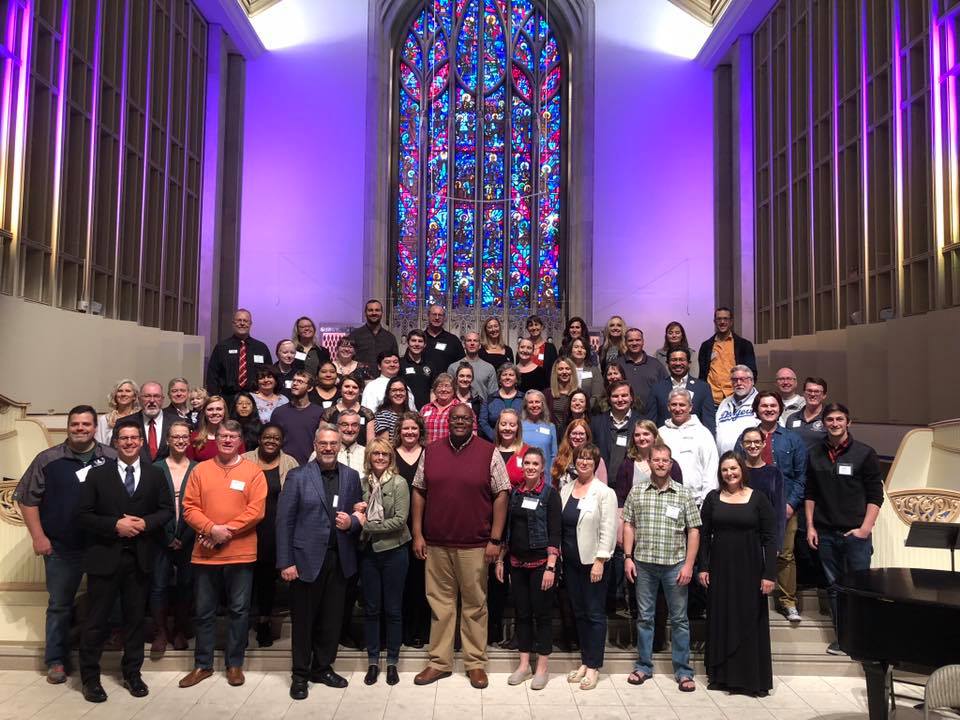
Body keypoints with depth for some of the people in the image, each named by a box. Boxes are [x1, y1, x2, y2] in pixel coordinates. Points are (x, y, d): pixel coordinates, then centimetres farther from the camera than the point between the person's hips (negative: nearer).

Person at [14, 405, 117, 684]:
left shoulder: (112, 458, -1)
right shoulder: (48, 459, -2)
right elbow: (26, 498, 1)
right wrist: (38, 537, -4)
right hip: (61, 547, 0)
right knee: (59, 604, 11)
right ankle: (56, 661, 26)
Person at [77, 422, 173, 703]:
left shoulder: (155, 475, 6)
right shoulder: (97, 474, 1)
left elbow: (167, 510, 5)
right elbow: (83, 515, -4)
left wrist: (145, 523, -13)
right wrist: (115, 525, -17)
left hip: (140, 557, 2)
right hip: (105, 557, -2)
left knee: (135, 617, 12)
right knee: (96, 619, 5)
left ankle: (132, 673, 26)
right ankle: (89, 677, 19)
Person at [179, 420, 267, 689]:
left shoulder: (253, 472, -1)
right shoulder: (200, 470, 6)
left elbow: (255, 511, -9)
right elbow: (190, 507, 0)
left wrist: (226, 531, -15)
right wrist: (211, 529, -15)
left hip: (241, 554, -2)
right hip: (205, 554, 2)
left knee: (238, 610, 7)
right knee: (204, 612, 11)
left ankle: (235, 664, 21)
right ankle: (202, 665, 25)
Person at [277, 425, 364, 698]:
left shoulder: (351, 476, 6)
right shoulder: (298, 476, -4)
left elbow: (360, 515, 13)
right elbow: (284, 521, -6)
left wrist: (352, 522, -11)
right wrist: (285, 562, -10)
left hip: (339, 559, 3)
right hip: (306, 559, -3)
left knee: (332, 619, 11)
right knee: (303, 619, 8)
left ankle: (323, 668, 30)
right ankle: (300, 674, 24)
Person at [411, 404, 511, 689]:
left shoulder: (489, 453, -3)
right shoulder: (431, 451, 6)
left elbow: (501, 495, -4)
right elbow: (419, 492, 8)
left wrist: (495, 539, -8)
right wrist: (417, 534, 3)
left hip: (475, 545, -2)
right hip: (436, 543, 3)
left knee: (475, 604, 7)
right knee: (440, 602, 11)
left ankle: (475, 663, 21)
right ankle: (439, 661, 23)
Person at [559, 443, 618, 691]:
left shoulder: (604, 492, -8)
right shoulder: (565, 490, 8)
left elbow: (608, 530, -12)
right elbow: (559, 525, 10)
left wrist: (600, 561, -16)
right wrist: (558, 554, 6)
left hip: (593, 562, -5)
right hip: (571, 562, 5)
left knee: (595, 614, 3)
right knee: (579, 612, 13)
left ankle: (593, 666, 13)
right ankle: (584, 661, 25)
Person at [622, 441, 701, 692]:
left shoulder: (684, 494, 0)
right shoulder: (636, 493, 3)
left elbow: (693, 531, -1)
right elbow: (629, 526, 6)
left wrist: (688, 565, -7)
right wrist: (628, 557, -2)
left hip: (675, 565, -1)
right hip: (643, 564, 1)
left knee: (679, 619, 7)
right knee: (644, 617, 11)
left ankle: (683, 671, 18)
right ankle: (643, 667, 23)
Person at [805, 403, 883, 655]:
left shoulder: (864, 453, -2)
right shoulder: (815, 455, 7)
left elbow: (875, 495, -3)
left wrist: (865, 528, -11)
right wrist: (810, 526, 6)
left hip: (856, 533, -3)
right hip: (825, 533, 3)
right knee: (834, 587, 9)